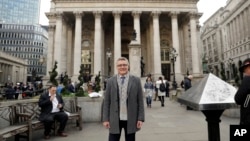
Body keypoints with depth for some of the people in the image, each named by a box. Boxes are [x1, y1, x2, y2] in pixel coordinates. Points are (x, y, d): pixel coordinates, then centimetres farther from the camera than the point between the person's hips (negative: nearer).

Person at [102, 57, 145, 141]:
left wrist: (140, 118, -4)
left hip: (131, 119, 0)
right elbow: (106, 101, 2)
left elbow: (140, 101, 0)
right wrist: (105, 119, -1)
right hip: (115, 119, 0)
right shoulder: (110, 81, 2)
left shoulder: (136, 80, 0)